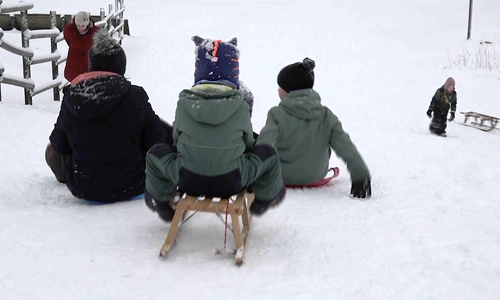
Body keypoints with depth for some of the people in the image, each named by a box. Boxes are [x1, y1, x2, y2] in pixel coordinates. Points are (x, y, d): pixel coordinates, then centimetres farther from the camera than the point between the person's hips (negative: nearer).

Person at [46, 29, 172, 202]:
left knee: (52, 150, 28)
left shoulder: (71, 97, -7)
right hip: (130, 187, -2)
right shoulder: (135, 97, -14)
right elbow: (155, 139, -6)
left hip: (84, 190, 2)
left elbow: (60, 145, 3)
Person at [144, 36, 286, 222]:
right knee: (267, 153, 22)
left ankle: (162, 204, 40)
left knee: (156, 153, 26)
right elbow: (248, 143, 7)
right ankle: (263, 200, 42)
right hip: (232, 183, -1)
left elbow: (177, 141, 7)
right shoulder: (241, 106, -6)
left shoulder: (184, 103, -5)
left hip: (188, 181, 1)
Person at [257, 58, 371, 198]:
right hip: (315, 176, 3)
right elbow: (346, 147, -17)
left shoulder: (277, 114, -21)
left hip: (281, 176, -3)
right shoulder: (326, 116, -11)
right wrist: (360, 175, -19)